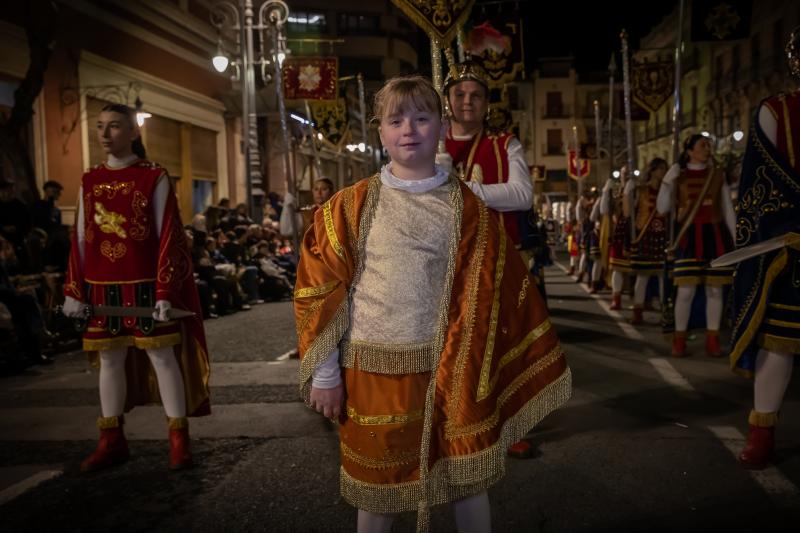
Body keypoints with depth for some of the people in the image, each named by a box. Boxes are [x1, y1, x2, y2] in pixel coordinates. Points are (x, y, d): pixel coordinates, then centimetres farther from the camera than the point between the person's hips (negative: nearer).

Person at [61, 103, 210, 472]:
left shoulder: (154, 178, -5)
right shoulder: (90, 181, 9)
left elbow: (168, 238, -8)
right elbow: (80, 240, 10)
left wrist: (166, 292, -13)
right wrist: (74, 291, 5)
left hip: (146, 287, -5)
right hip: (103, 290, 5)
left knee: (162, 357, 1)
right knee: (110, 360, 11)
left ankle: (178, 438, 11)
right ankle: (112, 441, 23)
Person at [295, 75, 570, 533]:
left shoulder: (468, 209, 0)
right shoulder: (351, 207, -1)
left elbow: (499, 291, 1)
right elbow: (319, 288, -2)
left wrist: (537, 366, 3)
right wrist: (323, 372, -4)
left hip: (450, 367, 0)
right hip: (373, 369, 0)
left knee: (468, 479, 12)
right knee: (376, 488, 15)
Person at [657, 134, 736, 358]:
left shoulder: (718, 175, 10)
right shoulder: (678, 176, 6)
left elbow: (728, 210, 11)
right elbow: (662, 209, 0)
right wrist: (667, 181, -9)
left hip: (716, 234, 2)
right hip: (689, 235, -2)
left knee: (715, 289, 3)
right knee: (686, 290, -6)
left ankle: (712, 340, 10)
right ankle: (679, 340, 4)